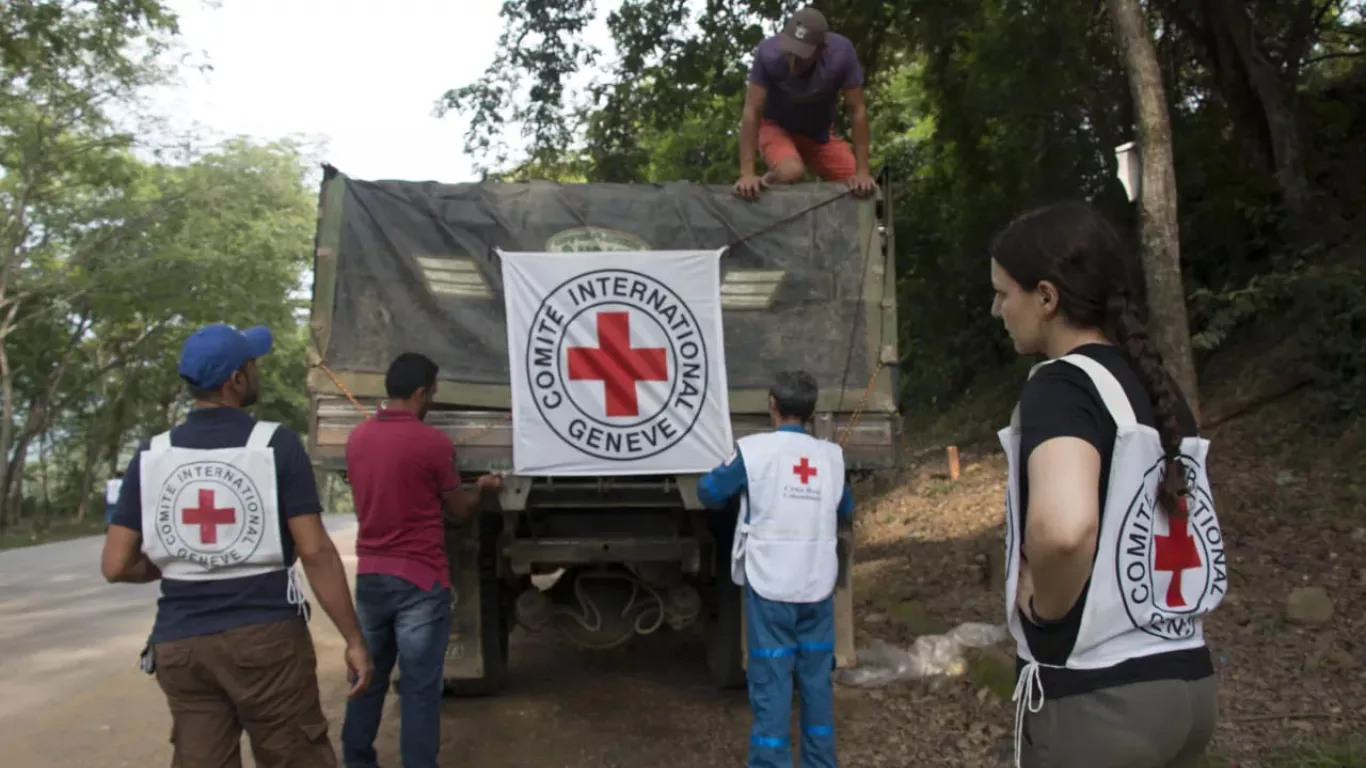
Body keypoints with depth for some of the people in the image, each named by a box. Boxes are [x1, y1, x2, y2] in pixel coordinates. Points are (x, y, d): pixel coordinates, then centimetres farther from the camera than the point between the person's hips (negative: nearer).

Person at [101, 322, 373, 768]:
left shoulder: (151, 456, 2)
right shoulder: (276, 444, -9)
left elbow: (116, 566, 1)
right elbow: (316, 552, -12)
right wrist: (354, 639, -6)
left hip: (180, 643, 4)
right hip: (266, 635, -3)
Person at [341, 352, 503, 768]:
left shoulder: (357, 438, 5)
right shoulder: (433, 442, -14)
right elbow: (458, 510, -2)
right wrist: (481, 487, 18)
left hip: (370, 575, 6)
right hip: (420, 579, -6)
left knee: (368, 676, 18)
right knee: (419, 686, 1)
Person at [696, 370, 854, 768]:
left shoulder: (754, 450, -8)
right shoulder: (831, 455, 5)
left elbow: (710, 492, 3)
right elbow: (844, 511, 20)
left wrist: (743, 488, 23)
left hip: (770, 586, -4)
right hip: (817, 585, 4)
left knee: (771, 683, 0)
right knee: (817, 679, 13)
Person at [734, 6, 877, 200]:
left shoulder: (841, 53, -28)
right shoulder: (769, 52, -32)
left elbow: (857, 111, -20)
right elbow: (752, 112, -28)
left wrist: (862, 172, -22)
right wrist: (747, 174, -33)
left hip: (819, 132, 3)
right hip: (776, 126, -2)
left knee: (859, 189, -11)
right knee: (791, 171, -34)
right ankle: (765, 185, 0)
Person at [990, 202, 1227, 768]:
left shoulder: (1061, 385, -17)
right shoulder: (1156, 387, 9)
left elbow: (1062, 527, -37)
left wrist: (1045, 606, -19)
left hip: (1094, 696, -8)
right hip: (1186, 680, 8)